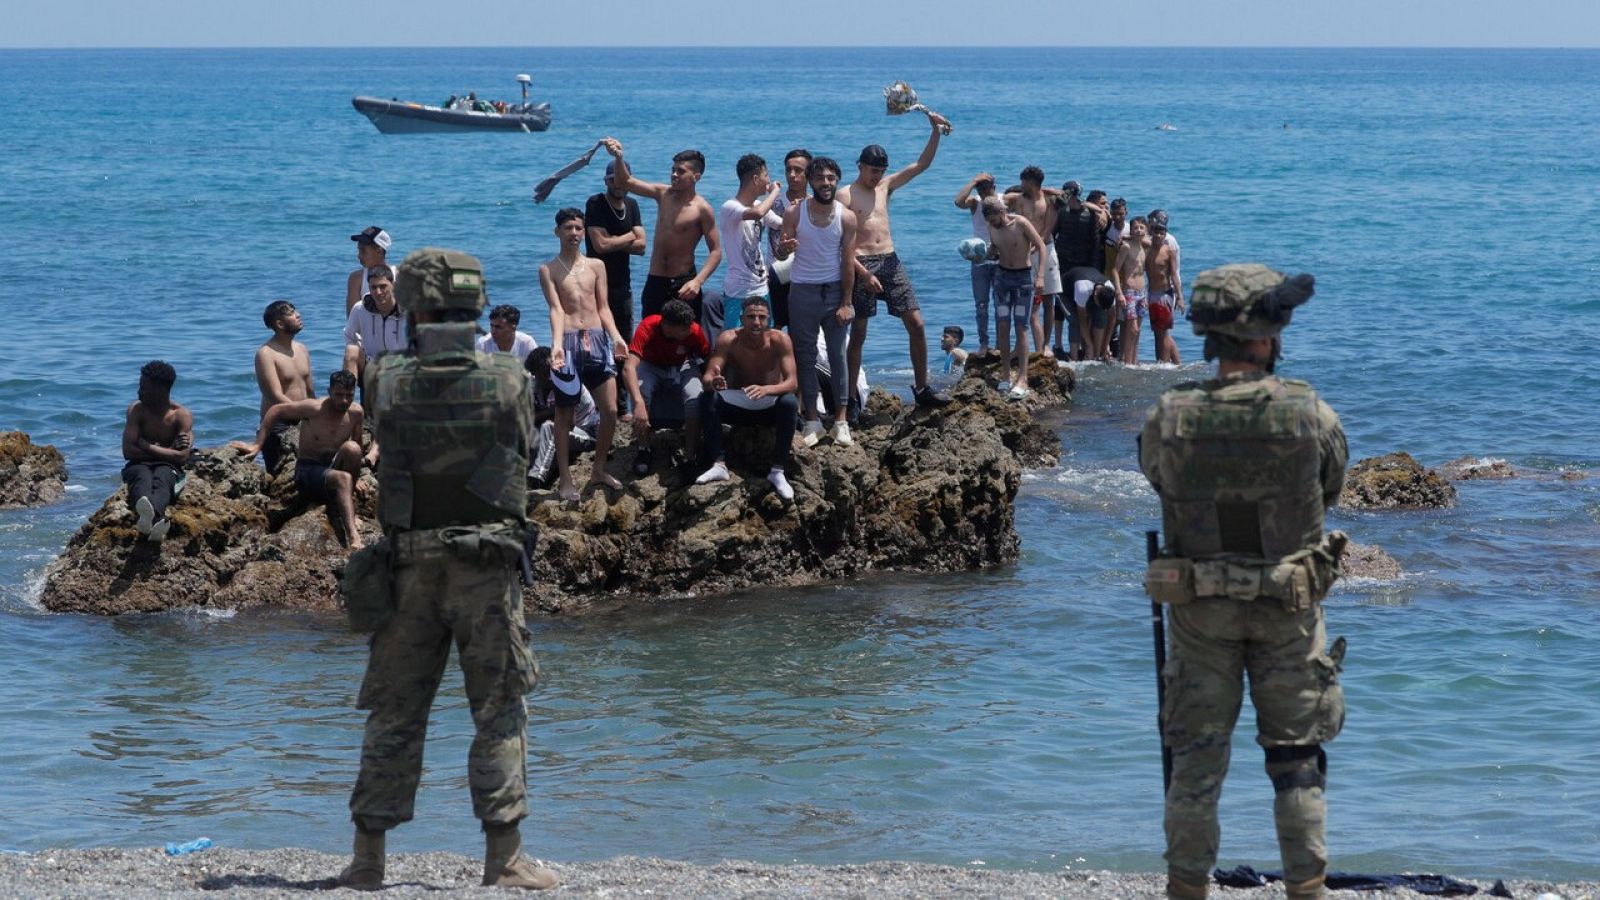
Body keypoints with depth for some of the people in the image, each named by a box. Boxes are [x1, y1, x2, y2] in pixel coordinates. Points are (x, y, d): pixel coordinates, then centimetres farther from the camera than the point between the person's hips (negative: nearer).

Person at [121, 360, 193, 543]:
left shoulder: (182, 416, -2)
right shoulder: (136, 410, 1)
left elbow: (182, 457, -15)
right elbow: (128, 451, -8)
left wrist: (146, 446, -10)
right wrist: (164, 451, -7)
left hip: (169, 468, -1)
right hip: (139, 466, 1)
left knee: (162, 478, -38)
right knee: (142, 477, -37)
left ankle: (150, 516, -76)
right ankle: (154, 518, -76)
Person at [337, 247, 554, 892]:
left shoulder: (386, 382, -5)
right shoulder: (508, 379, -5)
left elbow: (386, 465, 8)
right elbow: (520, 459, 6)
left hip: (409, 565, 1)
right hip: (487, 563, -1)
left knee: (394, 712, 8)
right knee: (499, 710, 4)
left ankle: (368, 859, 9)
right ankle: (504, 858, 0)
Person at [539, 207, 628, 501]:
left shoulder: (596, 266, 12)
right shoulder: (549, 270, 1)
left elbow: (603, 307, 10)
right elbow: (556, 309, -10)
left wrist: (616, 336, -7)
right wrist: (557, 344, -25)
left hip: (597, 339, 4)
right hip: (568, 341, -4)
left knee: (610, 410, 0)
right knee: (564, 414, 3)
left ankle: (599, 470, 17)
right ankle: (566, 479, 9)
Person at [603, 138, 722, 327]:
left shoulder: (701, 209, -10)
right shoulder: (663, 194, 5)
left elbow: (716, 252, -11)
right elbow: (627, 182, 2)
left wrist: (698, 281, -24)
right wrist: (618, 157, -18)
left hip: (683, 283, -5)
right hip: (655, 283, 5)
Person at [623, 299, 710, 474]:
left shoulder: (694, 331, -27)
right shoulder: (648, 328, -33)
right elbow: (629, 367, -43)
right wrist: (639, 403, -55)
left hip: (681, 367, 1)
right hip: (651, 366, -1)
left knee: (696, 397, -30)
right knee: (641, 391, -34)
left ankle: (691, 453, -13)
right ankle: (643, 450, -13)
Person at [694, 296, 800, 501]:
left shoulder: (780, 340, -18)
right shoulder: (728, 340, -15)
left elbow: (792, 382, -26)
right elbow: (707, 377, -21)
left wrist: (766, 389, -47)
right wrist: (713, 382, -47)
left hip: (769, 407, -1)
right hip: (737, 406, 1)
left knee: (789, 403, -33)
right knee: (707, 398, -26)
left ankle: (777, 471, -26)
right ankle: (719, 465, -26)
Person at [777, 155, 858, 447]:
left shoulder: (846, 217, -4)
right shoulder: (795, 213, -5)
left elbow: (848, 262, -4)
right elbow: (782, 252, -1)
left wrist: (846, 302, -8)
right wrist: (784, 248, -26)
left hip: (835, 291, 0)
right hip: (803, 291, 0)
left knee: (839, 355, 1)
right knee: (805, 357, 3)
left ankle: (841, 421, 5)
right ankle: (811, 421, 9)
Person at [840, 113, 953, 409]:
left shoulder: (885, 186, 16)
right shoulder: (845, 196, -1)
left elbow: (922, 164, 16)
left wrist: (935, 132, 3)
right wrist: (864, 274, -17)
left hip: (890, 261, 5)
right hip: (862, 263, -5)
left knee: (916, 323, -2)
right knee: (858, 334, -2)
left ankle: (922, 388, 6)